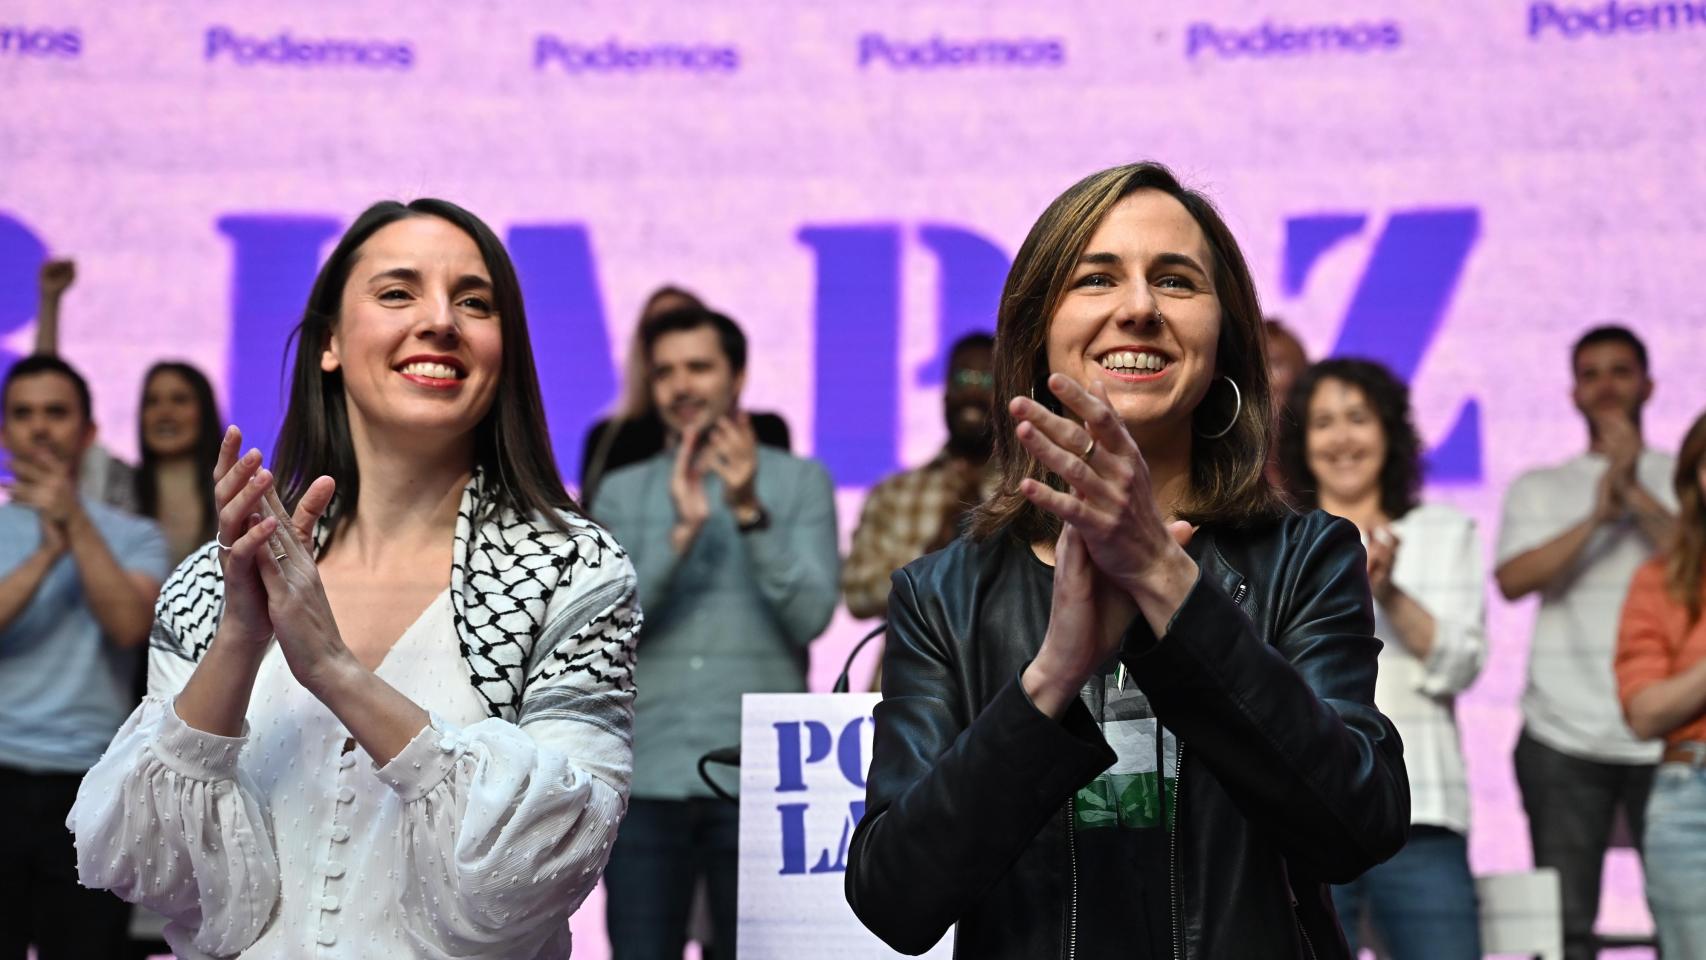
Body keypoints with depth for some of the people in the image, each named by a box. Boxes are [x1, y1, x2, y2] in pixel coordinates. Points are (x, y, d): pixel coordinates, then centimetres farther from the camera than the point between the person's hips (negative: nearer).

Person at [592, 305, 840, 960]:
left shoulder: (800, 481, 6)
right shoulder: (622, 493, 11)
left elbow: (811, 613, -6)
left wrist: (751, 512, -18)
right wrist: (683, 529, -16)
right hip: (646, 780, 2)